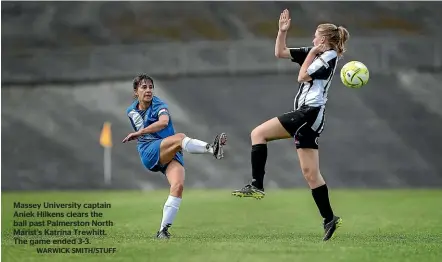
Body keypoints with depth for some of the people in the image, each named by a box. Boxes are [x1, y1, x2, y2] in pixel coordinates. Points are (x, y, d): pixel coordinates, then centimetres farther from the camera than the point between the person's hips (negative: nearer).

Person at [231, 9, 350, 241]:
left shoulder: (330, 57, -5)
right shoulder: (314, 53, 19)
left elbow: (302, 77, -11)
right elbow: (280, 52, 20)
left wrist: (313, 53, -4)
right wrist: (282, 31, 9)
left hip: (309, 113, -9)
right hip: (306, 115, 9)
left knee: (258, 133, -13)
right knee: (310, 173, 7)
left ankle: (257, 186, -16)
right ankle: (329, 219, 8)